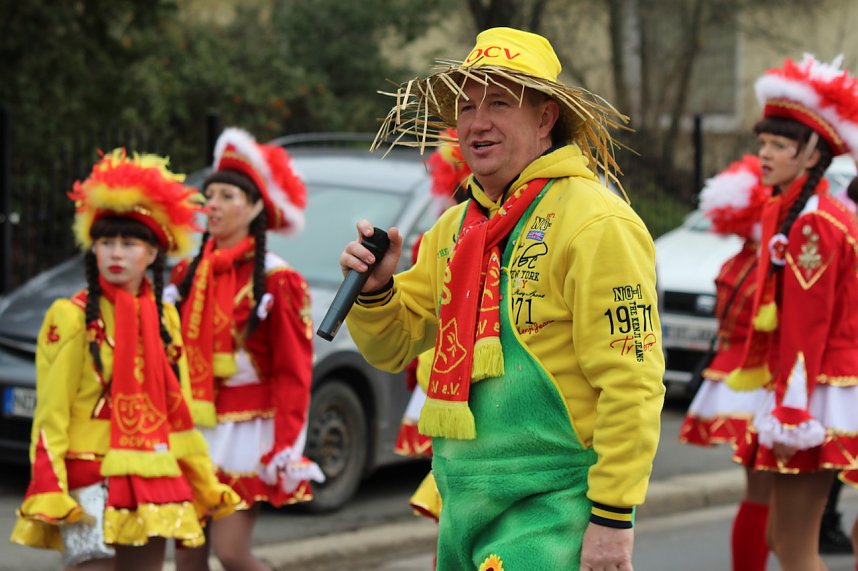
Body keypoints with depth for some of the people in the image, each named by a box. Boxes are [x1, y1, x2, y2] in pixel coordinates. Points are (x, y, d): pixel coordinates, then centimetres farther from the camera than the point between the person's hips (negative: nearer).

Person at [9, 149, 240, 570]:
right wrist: (49, 491, -18)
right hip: (91, 476, -6)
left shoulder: (164, 318, 12)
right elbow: (51, 413, -10)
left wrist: (205, 484, 17)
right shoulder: (71, 318, -6)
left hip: (152, 482, 6)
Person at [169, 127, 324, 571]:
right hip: (194, 428, 5)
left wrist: (284, 450, -17)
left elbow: (293, 372, -8)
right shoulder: (188, 273, 11)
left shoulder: (276, 281, -5)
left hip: (245, 430, -5)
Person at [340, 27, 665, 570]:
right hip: (465, 506, 8)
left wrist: (613, 518, -20)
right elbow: (395, 344, 18)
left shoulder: (596, 224, -12)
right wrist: (375, 289, -4)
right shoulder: (455, 228, 13)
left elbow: (633, 384, -17)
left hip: (549, 514, -8)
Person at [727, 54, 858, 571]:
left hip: (815, 394, -10)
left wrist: (791, 413, -22)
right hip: (799, 388, 10)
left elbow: (808, 328, -19)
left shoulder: (813, 223, -14)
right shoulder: (787, 213, 16)